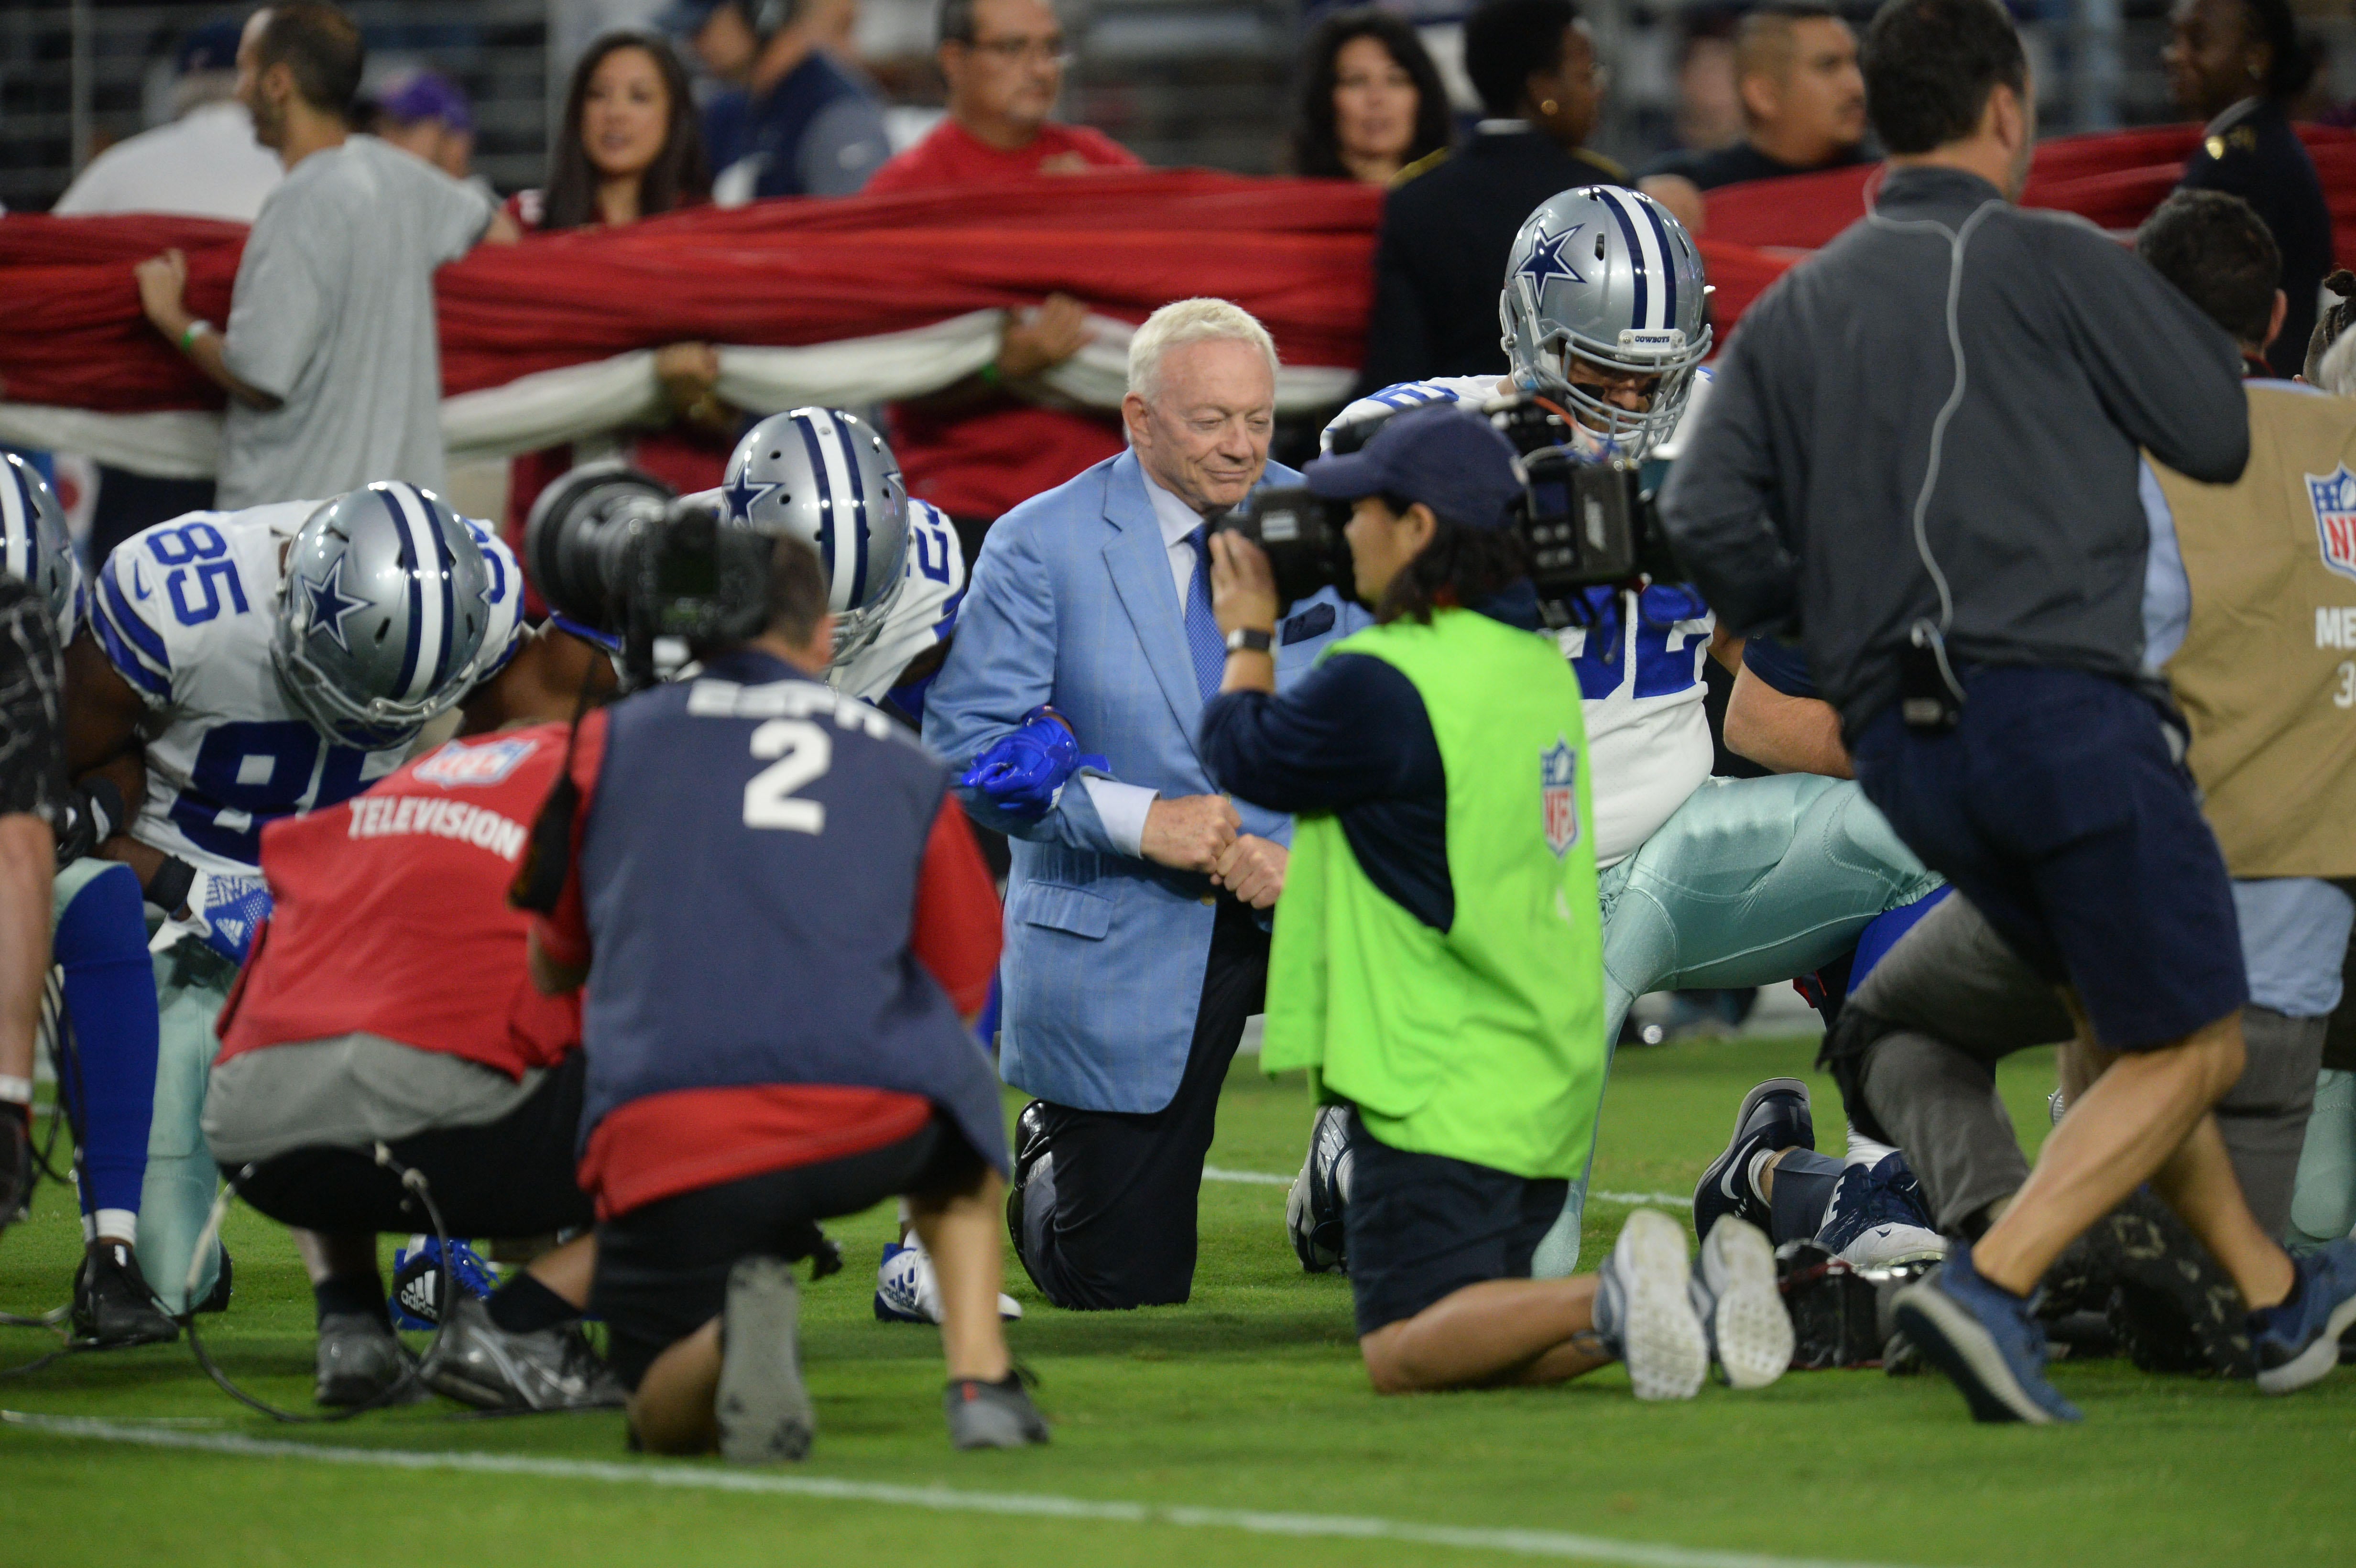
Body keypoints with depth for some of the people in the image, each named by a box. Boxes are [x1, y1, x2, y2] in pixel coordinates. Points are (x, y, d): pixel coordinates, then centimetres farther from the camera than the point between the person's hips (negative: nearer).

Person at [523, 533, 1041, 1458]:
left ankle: (728, 1340, -18)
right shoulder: (903, 766, 18)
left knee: (669, 1417, 19)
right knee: (957, 1132, 38)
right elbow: (963, 983, 25)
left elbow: (554, 967, 27)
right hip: (874, 1127, 1)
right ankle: (979, 1376, 16)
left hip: (663, 1135, -1)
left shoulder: (609, 743, 16)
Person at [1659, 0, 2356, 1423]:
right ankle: (1988, 1287, -17)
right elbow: (2219, 437, 4)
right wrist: (2184, 309, 24)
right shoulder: (2051, 261, -2)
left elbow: (1707, 520, 4)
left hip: (1903, 753, 7)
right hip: (2058, 702, -7)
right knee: (2192, 1048, 0)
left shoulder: (1793, 311, 13)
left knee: (2129, 1018, 23)